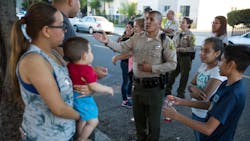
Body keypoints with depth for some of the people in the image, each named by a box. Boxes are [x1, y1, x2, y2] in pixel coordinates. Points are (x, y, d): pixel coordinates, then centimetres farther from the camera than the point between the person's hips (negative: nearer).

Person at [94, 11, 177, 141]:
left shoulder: (165, 41, -10)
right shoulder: (137, 37, 3)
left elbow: (172, 64, -12)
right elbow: (122, 47, 0)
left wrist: (152, 68, -18)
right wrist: (107, 42, -16)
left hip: (154, 87, -4)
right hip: (137, 85, 5)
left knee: (153, 120, 12)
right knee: (138, 117, 22)